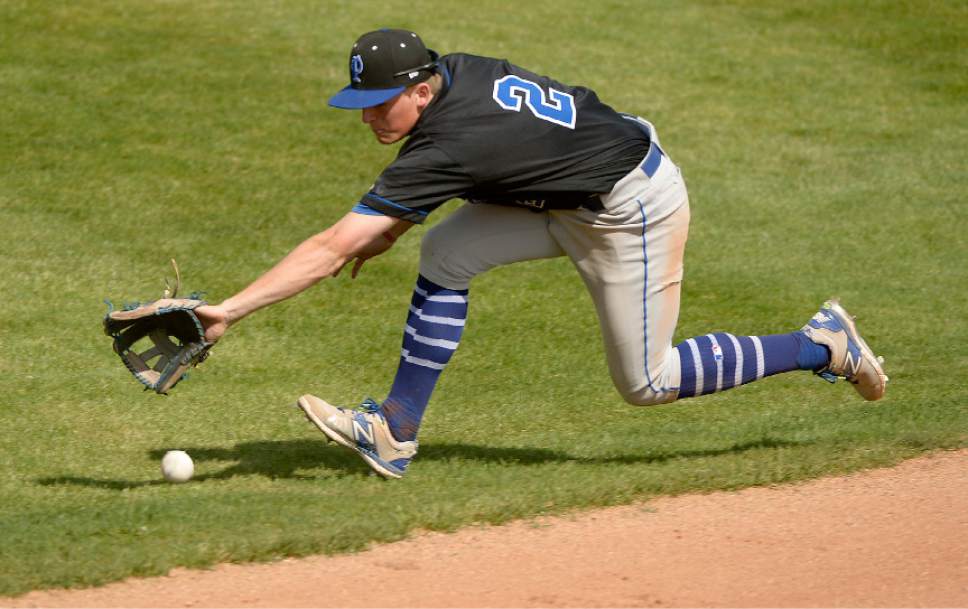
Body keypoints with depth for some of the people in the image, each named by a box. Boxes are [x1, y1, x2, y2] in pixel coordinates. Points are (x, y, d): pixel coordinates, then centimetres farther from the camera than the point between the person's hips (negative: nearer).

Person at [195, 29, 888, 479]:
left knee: (646, 382, 3)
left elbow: (333, 248, -34)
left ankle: (822, 344, 14)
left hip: (635, 209, -9)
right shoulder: (456, 70, -9)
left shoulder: (445, 145, -32)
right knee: (446, 253, -3)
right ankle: (397, 432, 2)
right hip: (574, 198, 9)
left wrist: (230, 309, -35)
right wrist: (390, 226, 4)